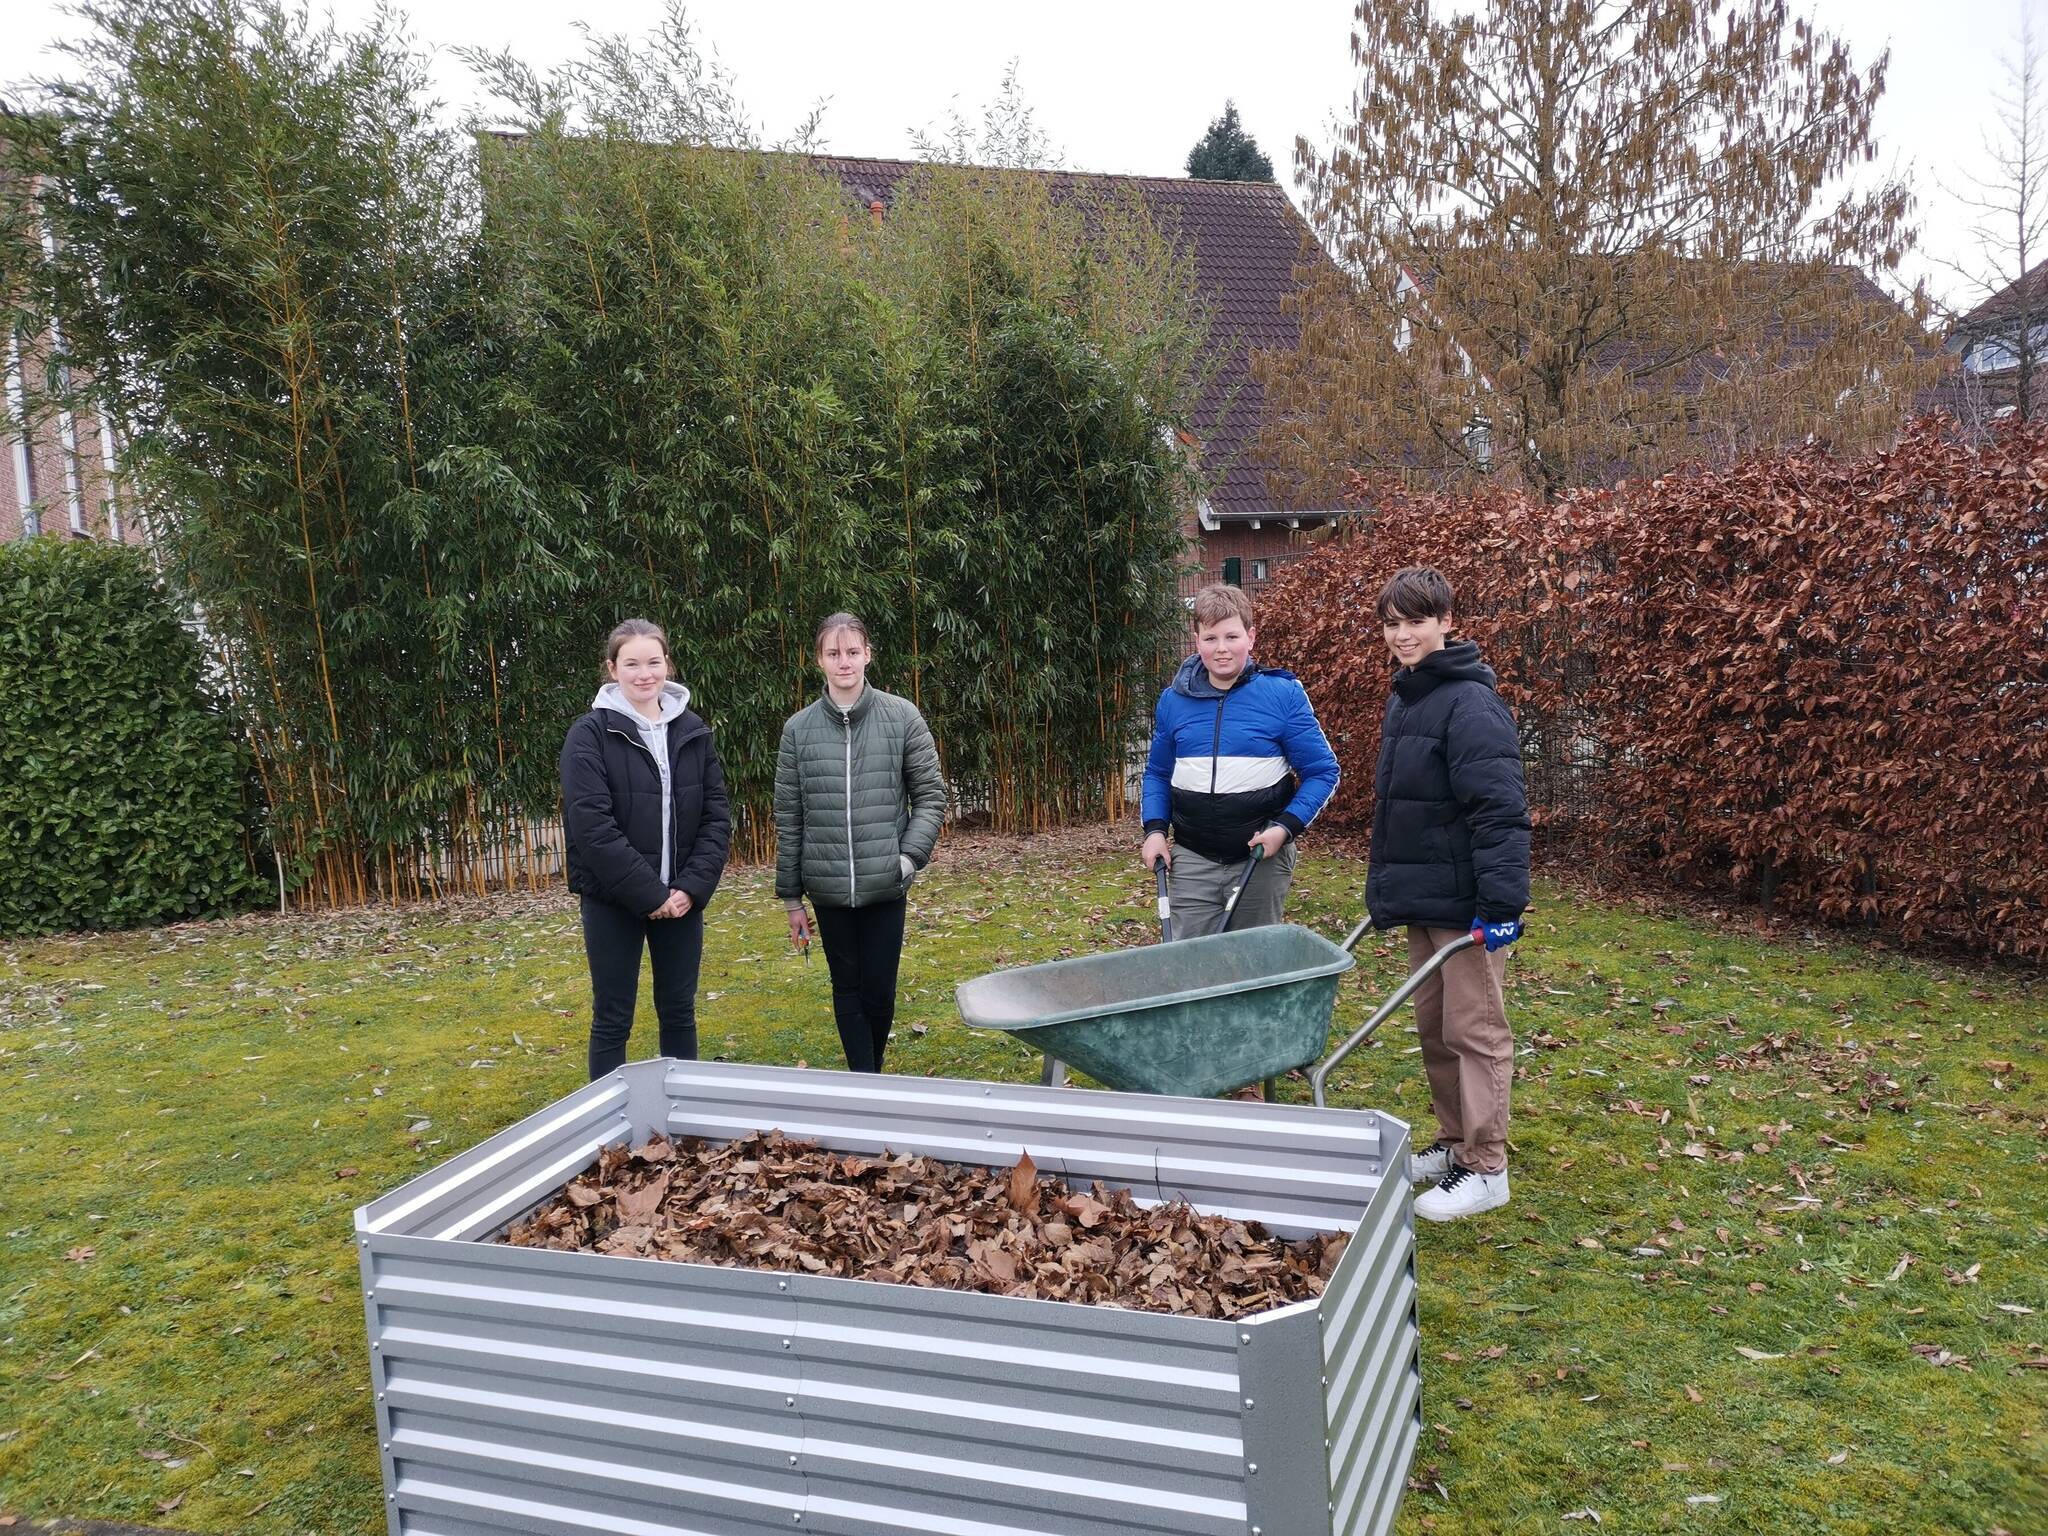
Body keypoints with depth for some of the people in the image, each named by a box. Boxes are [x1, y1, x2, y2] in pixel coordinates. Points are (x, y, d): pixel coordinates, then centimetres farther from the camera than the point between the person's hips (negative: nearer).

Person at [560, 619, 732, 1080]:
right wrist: (648, 893, -17)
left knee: (679, 1012, 13)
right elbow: (591, 825, -15)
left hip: (682, 898, 4)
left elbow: (717, 816, 3)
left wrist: (692, 887, -10)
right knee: (613, 1020, 5)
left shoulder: (693, 732, 5)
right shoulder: (591, 735, -8)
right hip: (614, 900, -4)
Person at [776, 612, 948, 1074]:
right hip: (829, 888, 1)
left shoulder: (902, 717, -3)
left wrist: (911, 856, -11)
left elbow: (930, 795, 2)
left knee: (879, 990, 5)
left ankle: (874, 1072, 28)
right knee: (848, 988, 9)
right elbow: (788, 818, 5)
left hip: (885, 885, -1)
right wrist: (791, 897, 6)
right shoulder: (799, 728, 1)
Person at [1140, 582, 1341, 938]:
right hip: (1191, 861, 2)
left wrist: (1285, 828, -14)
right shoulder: (1173, 699, 4)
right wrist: (1155, 829, 0)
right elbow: (1158, 773, 15)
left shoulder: (1283, 694, -6)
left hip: (1262, 860, -2)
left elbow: (1323, 772, -2)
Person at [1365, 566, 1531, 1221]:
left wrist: (1501, 905, -27)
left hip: (1466, 902, -9)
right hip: (1421, 897, 9)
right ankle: (1452, 1143, 30)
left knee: (1475, 1029, 0)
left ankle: (1485, 1168, 11)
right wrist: (1383, 890, 23)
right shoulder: (1405, 698, 12)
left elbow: (1501, 812, -23)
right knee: (1433, 1025, 16)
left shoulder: (1470, 704, -18)